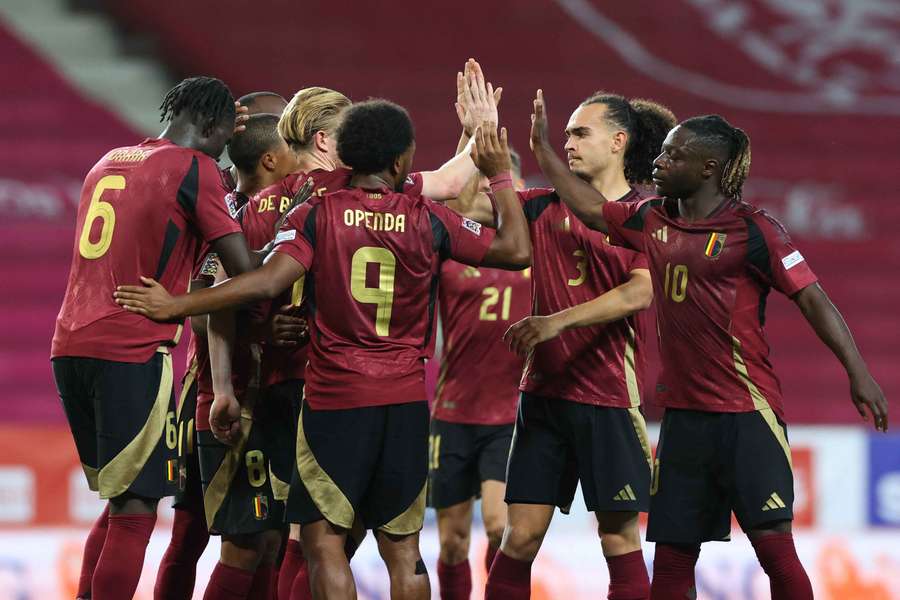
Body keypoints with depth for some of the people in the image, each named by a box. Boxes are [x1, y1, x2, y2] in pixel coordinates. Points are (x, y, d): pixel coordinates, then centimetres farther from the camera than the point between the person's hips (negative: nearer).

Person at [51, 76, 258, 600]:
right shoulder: (195, 169, -4)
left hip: (70, 344, 8)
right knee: (135, 509, -5)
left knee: (121, 500, 18)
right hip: (132, 351, -8)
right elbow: (244, 271, -8)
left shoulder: (108, 162, 20)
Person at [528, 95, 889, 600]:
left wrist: (857, 372, -17)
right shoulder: (653, 221, 10)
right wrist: (543, 148, 24)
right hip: (683, 412, 6)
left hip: (746, 412, -6)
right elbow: (591, 208, 23)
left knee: (773, 542, -10)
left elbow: (813, 299, -9)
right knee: (672, 554, 6)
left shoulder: (752, 229, -7)